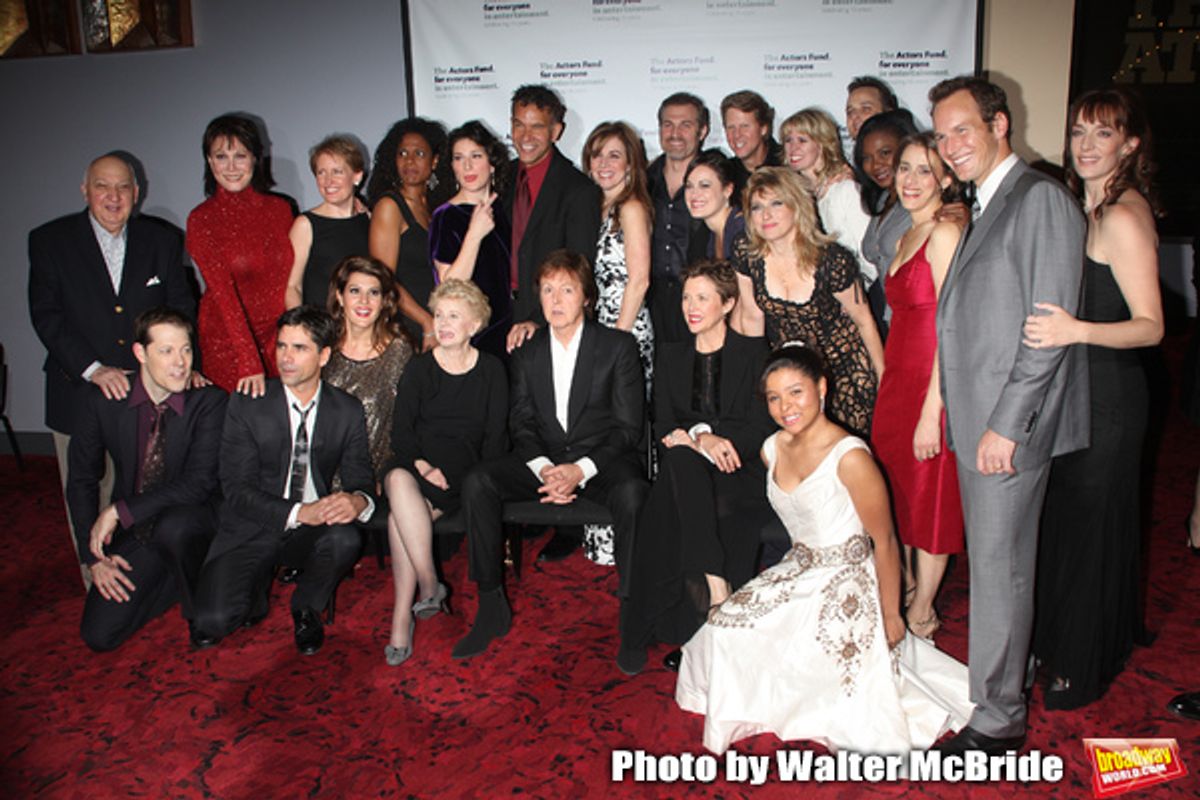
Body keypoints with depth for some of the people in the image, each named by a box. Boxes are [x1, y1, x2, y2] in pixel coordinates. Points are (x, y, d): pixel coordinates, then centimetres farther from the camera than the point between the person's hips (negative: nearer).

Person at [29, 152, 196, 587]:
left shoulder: (163, 239, 5)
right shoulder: (49, 241, 0)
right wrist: (93, 369, -18)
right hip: (80, 396, -1)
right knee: (88, 504, 7)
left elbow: (181, 308, 5)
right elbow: (46, 315, -6)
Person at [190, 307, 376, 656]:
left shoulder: (348, 411, -2)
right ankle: (257, 587, 14)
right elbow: (237, 489, -12)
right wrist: (299, 512, -28)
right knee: (212, 622, -22)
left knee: (346, 540, -33)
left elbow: (360, 478, 0)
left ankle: (306, 607, -1)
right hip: (252, 529, -1)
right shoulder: (246, 405, -8)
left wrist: (358, 500, -26)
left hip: (313, 529, 2)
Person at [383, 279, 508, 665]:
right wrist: (421, 465, -14)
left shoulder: (491, 370, 9)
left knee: (401, 515, -30)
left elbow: (495, 435, 4)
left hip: (465, 468, -2)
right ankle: (429, 586, -28)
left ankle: (402, 616, -22)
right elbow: (401, 431, 5)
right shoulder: (419, 368, 11)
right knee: (399, 481, -35)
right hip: (418, 464, 2)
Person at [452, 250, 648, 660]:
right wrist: (544, 470, -15)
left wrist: (581, 470, -20)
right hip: (543, 460, 4)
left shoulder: (619, 346, -1)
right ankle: (492, 606, -13)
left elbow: (628, 427, -5)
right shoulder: (525, 353, 10)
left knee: (631, 492, -37)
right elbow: (521, 425, 6)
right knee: (477, 481, -21)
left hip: (602, 461, -3)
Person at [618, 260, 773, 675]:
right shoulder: (671, 356, 17)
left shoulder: (754, 352, 6)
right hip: (684, 469, 2)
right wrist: (700, 440, -15)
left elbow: (760, 430, -4)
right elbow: (662, 429, 9)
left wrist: (694, 434, -18)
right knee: (681, 459, -35)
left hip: (741, 475, -2)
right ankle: (713, 579, -40)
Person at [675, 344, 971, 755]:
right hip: (797, 571, 7)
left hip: (846, 582, -7)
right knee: (724, 626, -6)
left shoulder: (849, 456, -23)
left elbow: (884, 541, -15)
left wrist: (891, 615, -10)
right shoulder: (772, 450, -1)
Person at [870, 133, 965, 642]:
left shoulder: (945, 234, -14)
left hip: (931, 385, -8)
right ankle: (901, 596, 35)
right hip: (895, 380, 9)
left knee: (929, 500, 5)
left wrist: (932, 412, -21)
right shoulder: (906, 237, 14)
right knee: (895, 495, 17)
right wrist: (887, 387, 10)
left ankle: (921, 617, 22)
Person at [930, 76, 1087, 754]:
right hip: (979, 419, 9)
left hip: (1011, 423, -9)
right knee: (992, 563, 17)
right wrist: (954, 414, 14)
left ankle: (997, 722, 13)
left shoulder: (1041, 198, -11)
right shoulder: (989, 207, 18)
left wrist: (1007, 423, -19)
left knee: (999, 568, 0)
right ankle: (1000, 686, 32)